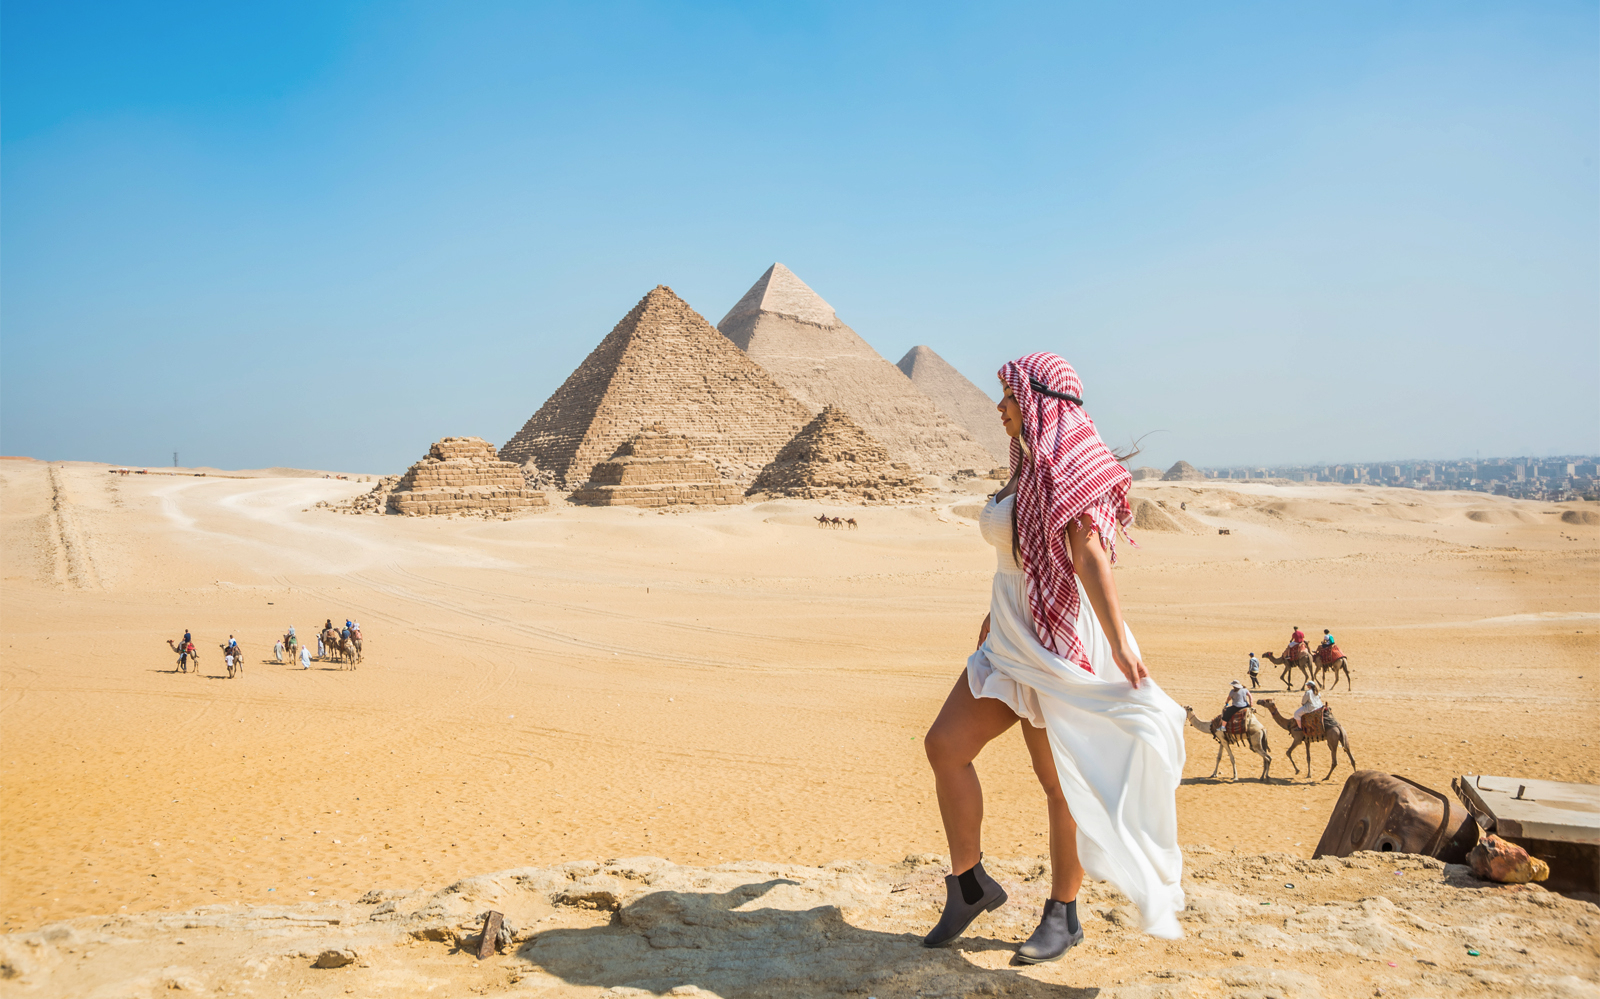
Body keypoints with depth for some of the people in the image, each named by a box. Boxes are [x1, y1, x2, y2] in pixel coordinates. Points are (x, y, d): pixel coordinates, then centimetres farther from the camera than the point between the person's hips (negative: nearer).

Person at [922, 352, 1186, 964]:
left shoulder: (1069, 467, -14)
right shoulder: (1032, 468, 15)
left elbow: (1089, 555, -25)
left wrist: (1119, 643, -32)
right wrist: (996, 614, 34)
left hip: (1056, 643, -9)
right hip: (1013, 639, 9)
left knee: (1059, 782, 1)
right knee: (943, 745, 2)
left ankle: (1063, 917, 16)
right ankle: (969, 884, 12)